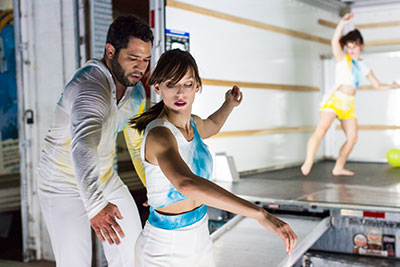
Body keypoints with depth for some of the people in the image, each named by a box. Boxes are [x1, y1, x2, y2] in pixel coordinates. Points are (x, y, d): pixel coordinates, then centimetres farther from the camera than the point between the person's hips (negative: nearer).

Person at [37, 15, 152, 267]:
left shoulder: (135, 89, -5)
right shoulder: (90, 87, -34)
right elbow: (82, 146, -53)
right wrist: (96, 205, -67)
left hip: (104, 177, 8)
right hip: (65, 183, -7)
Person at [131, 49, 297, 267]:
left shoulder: (193, 123, -1)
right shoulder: (158, 134, -26)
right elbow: (186, 184, -46)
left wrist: (229, 104, 16)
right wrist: (261, 215, -50)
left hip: (199, 239, 8)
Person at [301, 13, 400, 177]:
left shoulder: (363, 66, 19)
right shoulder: (343, 59, 5)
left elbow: (377, 85, 26)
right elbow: (335, 42, -15)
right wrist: (342, 23, -24)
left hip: (349, 104, 6)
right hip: (335, 99, -6)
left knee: (352, 138, 3)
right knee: (322, 129, -23)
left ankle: (338, 168, 14)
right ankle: (307, 164, -32)